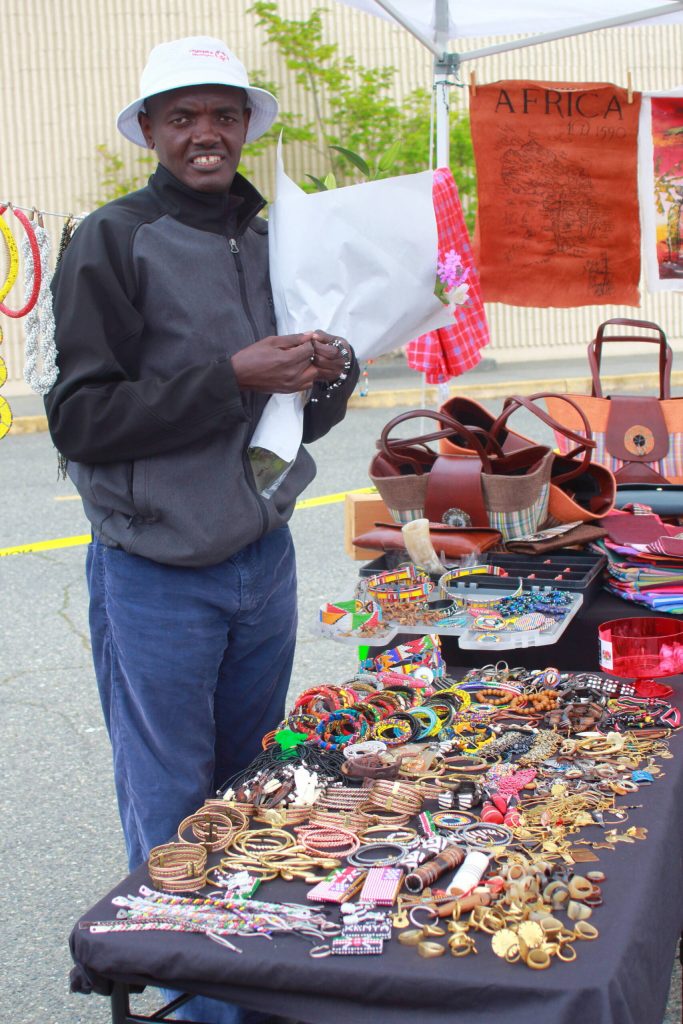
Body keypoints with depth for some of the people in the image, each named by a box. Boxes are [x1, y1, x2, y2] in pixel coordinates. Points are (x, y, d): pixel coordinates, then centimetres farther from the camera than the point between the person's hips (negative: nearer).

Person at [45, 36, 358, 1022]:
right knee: (173, 813, 7)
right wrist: (233, 377, -22)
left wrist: (329, 375, -8)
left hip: (262, 559, 6)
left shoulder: (270, 242, 9)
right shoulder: (114, 242, -9)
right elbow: (80, 418, -16)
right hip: (156, 576, -5)